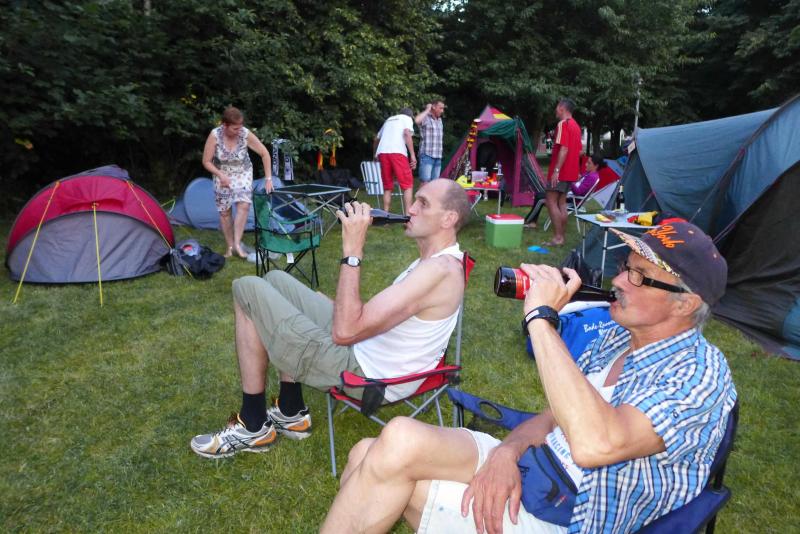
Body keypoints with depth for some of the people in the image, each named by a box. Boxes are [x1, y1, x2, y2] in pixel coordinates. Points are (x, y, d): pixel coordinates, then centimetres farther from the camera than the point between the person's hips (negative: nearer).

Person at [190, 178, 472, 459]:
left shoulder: (440, 270, -25)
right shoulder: (439, 258, 7)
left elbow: (346, 331, -30)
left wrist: (353, 250, -26)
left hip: (363, 374, -10)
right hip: (369, 349, 10)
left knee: (249, 290, -4)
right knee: (275, 281, 16)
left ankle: (254, 427, 9)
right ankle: (291, 414, 19)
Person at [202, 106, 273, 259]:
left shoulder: (246, 134, -22)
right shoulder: (215, 135, -23)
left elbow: (265, 154, -13)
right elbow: (206, 162, -13)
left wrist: (268, 178, -15)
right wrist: (221, 175, -26)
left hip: (242, 173, 0)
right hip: (222, 175, 1)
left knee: (243, 205, -21)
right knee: (224, 211, 2)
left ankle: (237, 244, -14)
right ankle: (230, 247, 13)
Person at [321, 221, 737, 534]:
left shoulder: (700, 372, -16)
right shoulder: (617, 338, 9)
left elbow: (594, 443, -34)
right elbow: (556, 415, 11)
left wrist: (541, 316, -30)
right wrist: (508, 451, -12)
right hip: (521, 470, 8)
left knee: (402, 441, -26)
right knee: (367, 456, -7)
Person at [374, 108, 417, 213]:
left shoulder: (389, 120, 33)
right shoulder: (407, 118, 17)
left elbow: (376, 139, 38)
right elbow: (407, 133, -4)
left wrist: (375, 154, 54)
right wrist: (412, 155, -9)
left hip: (382, 152, 5)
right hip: (397, 152, -5)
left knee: (387, 187, 12)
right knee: (408, 185, -3)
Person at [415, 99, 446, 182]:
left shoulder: (439, 120, 18)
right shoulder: (425, 117, -6)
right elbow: (417, 120, -31)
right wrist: (427, 110, -16)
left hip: (438, 157, 7)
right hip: (427, 155, -7)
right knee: (425, 182, -13)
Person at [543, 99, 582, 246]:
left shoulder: (563, 124, -13)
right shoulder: (576, 126, 17)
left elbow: (564, 149, -22)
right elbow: (580, 151, 19)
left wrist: (556, 170, -24)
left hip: (560, 172, -9)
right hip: (571, 172, 9)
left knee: (551, 201, -7)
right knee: (562, 203, 12)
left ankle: (557, 237, -9)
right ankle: (562, 236, 14)